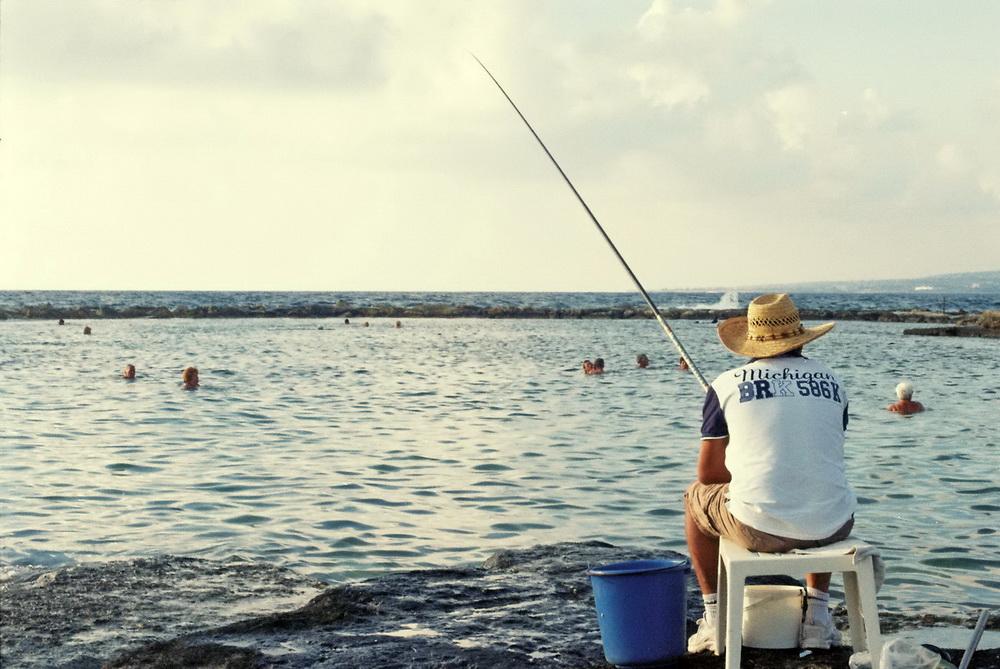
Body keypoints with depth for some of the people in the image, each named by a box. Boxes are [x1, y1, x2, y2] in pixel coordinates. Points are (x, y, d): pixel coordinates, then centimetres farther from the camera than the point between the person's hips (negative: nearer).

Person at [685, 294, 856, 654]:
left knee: (695, 497, 29)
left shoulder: (727, 385, 0)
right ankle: (818, 615, 31)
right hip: (830, 528, 3)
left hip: (759, 528, -3)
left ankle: (715, 620, 29)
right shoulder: (832, 381, 11)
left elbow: (708, 472, 5)